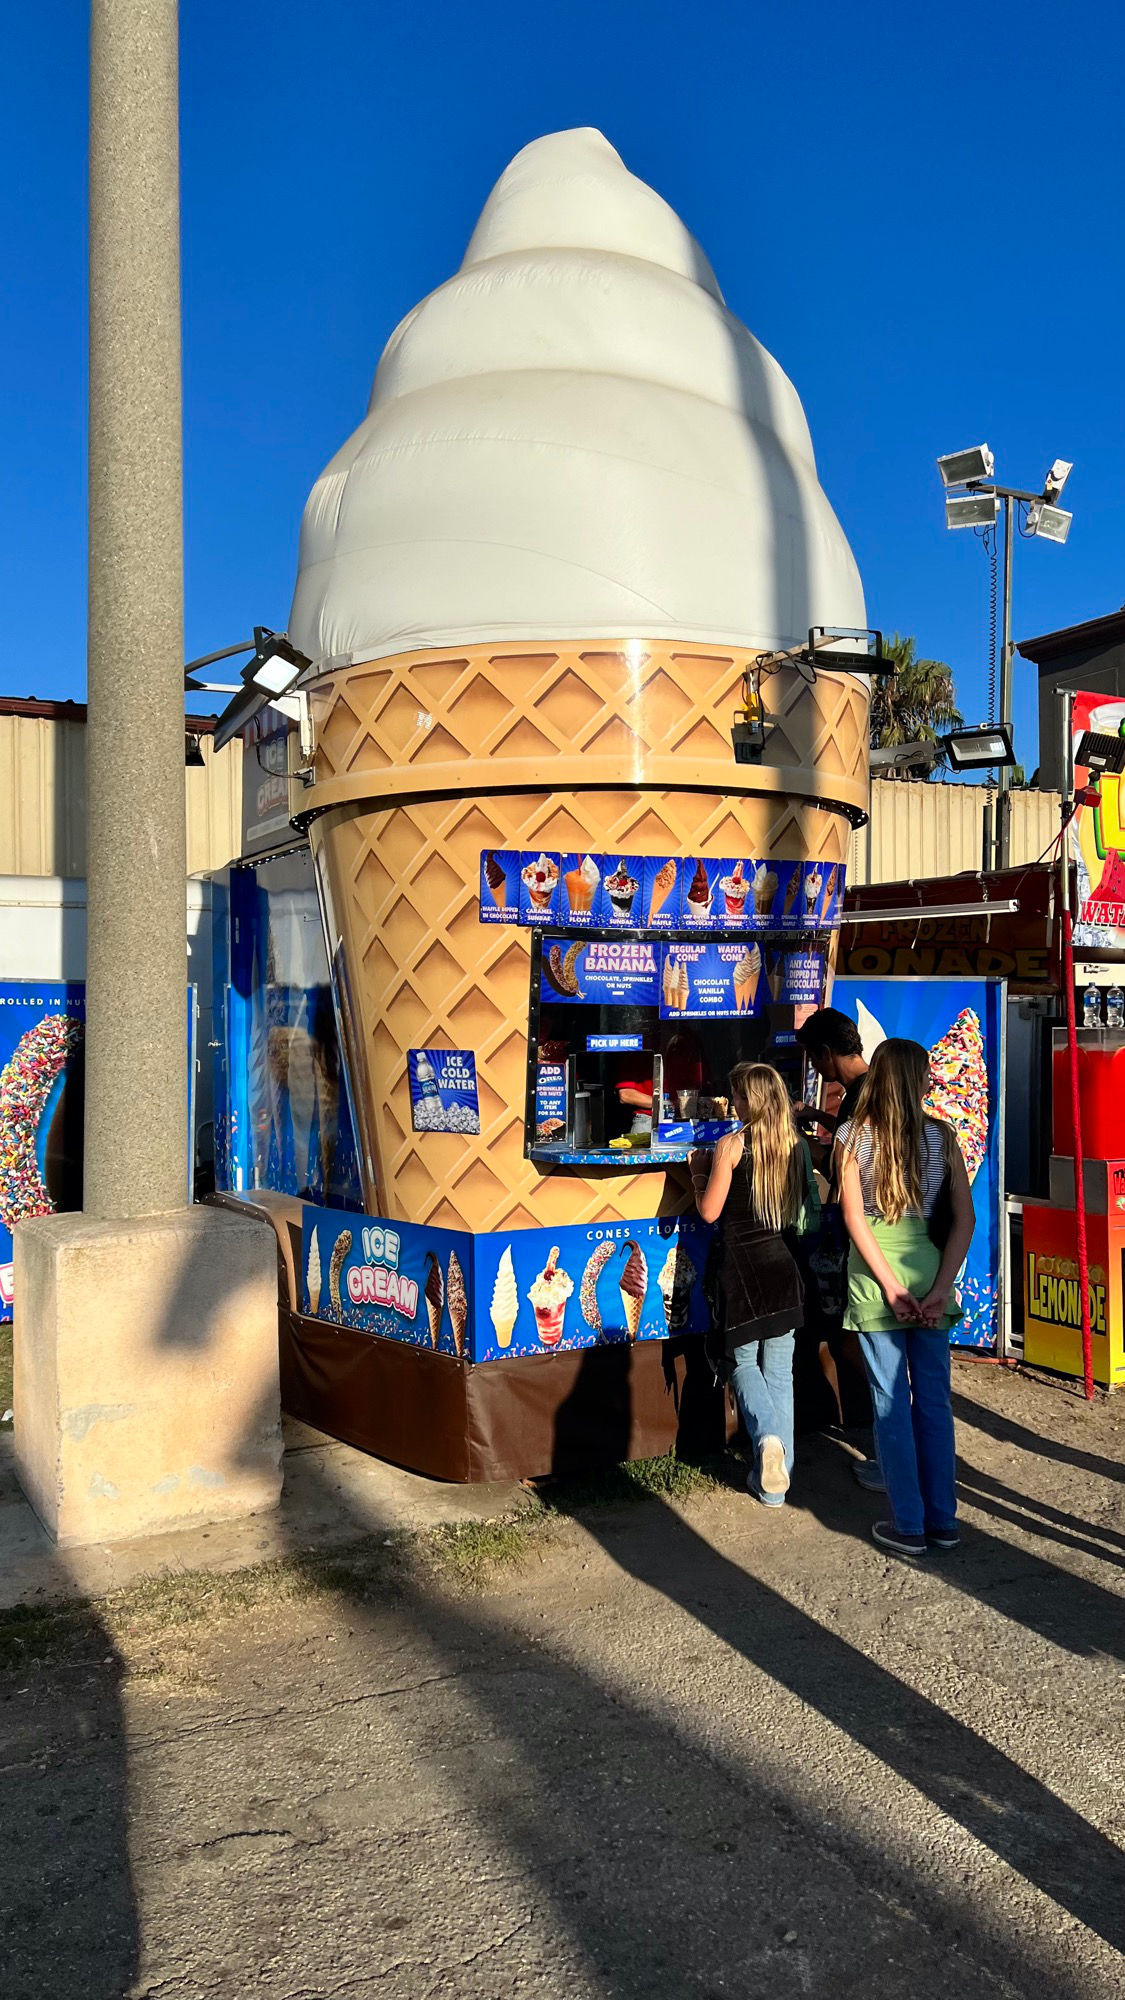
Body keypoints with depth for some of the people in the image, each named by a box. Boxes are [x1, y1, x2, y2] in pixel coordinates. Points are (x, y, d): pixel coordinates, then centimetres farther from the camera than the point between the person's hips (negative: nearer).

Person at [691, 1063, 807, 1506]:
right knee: (779, 1370, 10)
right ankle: (776, 1475, 12)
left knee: (743, 1362, 13)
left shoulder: (731, 1145, -13)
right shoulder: (797, 1145, 2)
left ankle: (767, 1437, -12)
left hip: (741, 1267, -4)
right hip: (783, 1267, 4)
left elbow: (710, 1211, -10)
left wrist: (698, 1172, 6)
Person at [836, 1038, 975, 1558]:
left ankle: (909, 1526, 14)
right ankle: (943, 1521, 22)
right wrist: (940, 1288, -6)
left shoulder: (853, 1136, -5)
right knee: (935, 1400, 13)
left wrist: (891, 1287, -9)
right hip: (930, 1278, 2)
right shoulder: (942, 1136, 0)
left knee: (892, 1404, 7)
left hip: (875, 1285, -2)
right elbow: (964, 1218, -4)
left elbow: (854, 1218, -11)